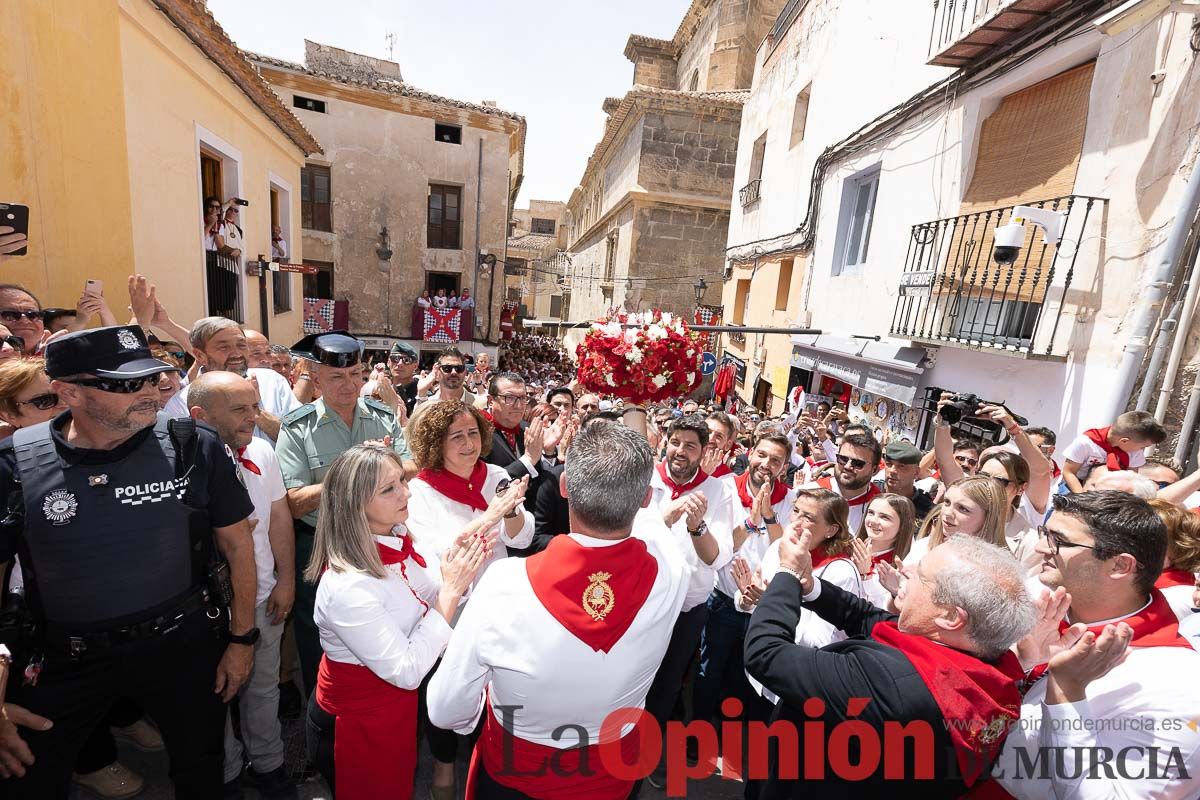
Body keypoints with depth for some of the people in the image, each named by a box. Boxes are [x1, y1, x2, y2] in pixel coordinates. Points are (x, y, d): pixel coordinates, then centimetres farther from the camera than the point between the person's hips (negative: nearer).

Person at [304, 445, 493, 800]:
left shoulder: (401, 540, -11)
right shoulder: (347, 586, -33)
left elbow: (436, 607, -2)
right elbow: (407, 671, -28)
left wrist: (462, 568, -20)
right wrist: (451, 590, -31)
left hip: (398, 705, 7)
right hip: (358, 726, -7)